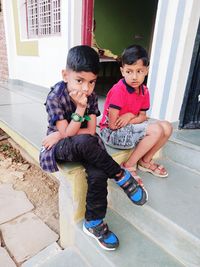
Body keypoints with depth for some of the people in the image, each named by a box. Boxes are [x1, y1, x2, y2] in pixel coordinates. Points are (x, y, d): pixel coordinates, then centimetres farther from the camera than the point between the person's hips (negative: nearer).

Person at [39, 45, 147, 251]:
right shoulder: (55, 97, -16)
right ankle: (122, 177, -17)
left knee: (98, 173, -27)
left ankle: (93, 223, -5)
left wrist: (61, 135, -16)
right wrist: (80, 108, -29)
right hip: (60, 148, -3)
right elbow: (67, 133, -19)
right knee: (84, 143, -38)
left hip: (84, 146, 3)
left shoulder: (91, 97, -4)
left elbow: (91, 131, -8)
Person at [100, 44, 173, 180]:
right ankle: (129, 165, -6)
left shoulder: (144, 91, 1)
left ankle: (145, 161, 14)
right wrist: (135, 117, -10)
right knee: (156, 130, -22)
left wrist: (129, 117, -17)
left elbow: (142, 117, 3)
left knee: (167, 127, -4)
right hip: (112, 132, -7)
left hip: (130, 128, 8)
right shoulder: (119, 90, -21)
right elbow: (112, 124, -22)